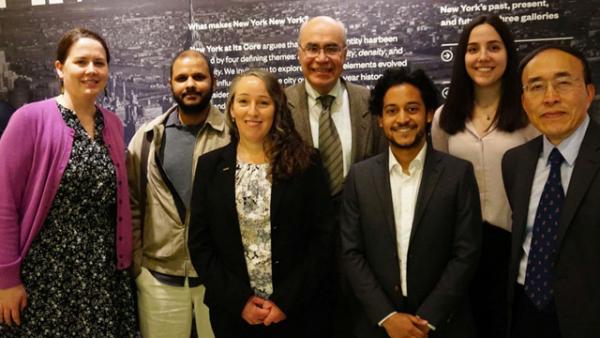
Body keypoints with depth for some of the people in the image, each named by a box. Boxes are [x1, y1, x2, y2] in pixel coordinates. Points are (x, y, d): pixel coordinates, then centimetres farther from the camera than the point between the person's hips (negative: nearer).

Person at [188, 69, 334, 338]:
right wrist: (239, 300, -9)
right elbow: (199, 244, -1)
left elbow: (322, 237, -5)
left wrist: (287, 300, -11)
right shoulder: (210, 166, 0)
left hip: (293, 311, -1)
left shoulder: (305, 162, -4)